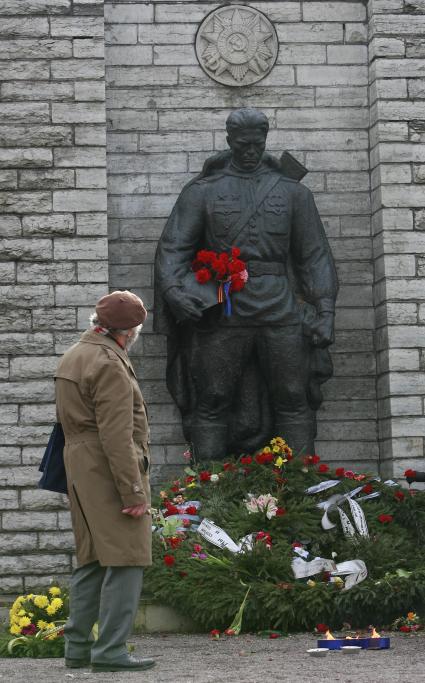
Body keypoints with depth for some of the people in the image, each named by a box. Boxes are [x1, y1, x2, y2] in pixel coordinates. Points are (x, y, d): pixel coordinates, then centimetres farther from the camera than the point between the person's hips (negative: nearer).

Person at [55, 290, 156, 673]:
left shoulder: (72, 358, 15)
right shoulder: (110, 365, -16)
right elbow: (117, 437, -21)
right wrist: (133, 492, -20)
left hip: (81, 471, 10)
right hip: (111, 473, -10)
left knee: (91, 561, 14)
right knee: (125, 560, -8)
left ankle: (77, 647, 17)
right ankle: (110, 651, -9)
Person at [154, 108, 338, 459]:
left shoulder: (293, 192, 10)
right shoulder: (202, 192, 6)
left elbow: (314, 256, 9)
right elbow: (173, 248, 0)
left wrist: (325, 312, -1)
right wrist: (173, 291, -19)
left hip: (280, 312, 1)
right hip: (223, 313, -1)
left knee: (293, 401, 2)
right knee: (212, 404, 0)